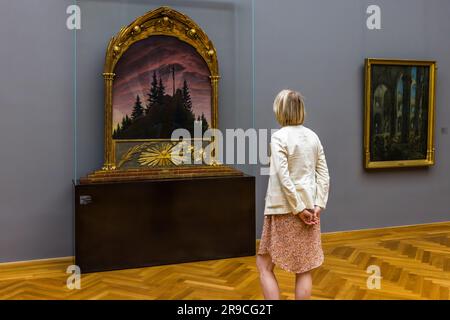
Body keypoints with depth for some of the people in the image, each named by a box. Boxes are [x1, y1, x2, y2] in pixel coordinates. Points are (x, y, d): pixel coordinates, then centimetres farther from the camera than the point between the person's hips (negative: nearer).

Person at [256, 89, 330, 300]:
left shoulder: (279, 137, -11)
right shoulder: (313, 136, 7)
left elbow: (283, 177, -18)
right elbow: (324, 175, 4)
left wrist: (299, 209, -13)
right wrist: (318, 205, 1)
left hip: (284, 209, -6)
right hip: (309, 207, 6)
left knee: (264, 265, 9)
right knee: (304, 270, 12)